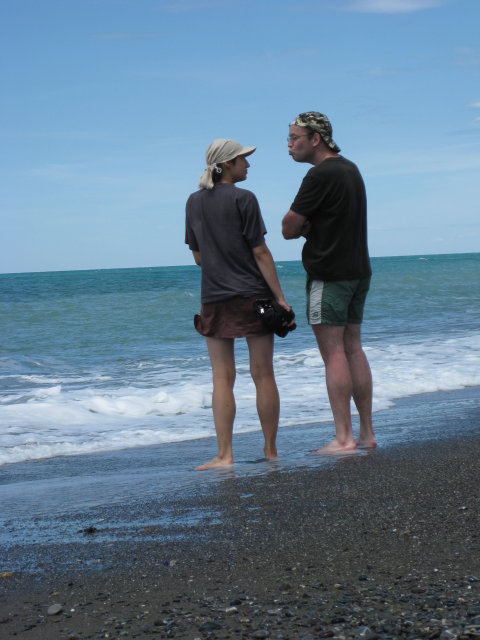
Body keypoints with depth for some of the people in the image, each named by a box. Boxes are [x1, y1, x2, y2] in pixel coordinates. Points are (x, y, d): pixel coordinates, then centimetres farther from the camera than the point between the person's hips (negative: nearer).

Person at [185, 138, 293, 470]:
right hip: (254, 296, -3)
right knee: (263, 374, 5)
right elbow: (260, 253, -10)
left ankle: (225, 454, -4)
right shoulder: (244, 199, -8)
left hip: (215, 299, 3)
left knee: (222, 378, 3)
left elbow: (197, 256, 11)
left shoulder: (194, 203, 7)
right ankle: (271, 450, 13)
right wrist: (280, 297, -7)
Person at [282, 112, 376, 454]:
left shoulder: (321, 175, -15)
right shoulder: (350, 169, 15)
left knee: (333, 352, -7)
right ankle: (367, 433, 12)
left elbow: (288, 229, -13)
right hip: (359, 269, 9)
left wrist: (300, 228, 8)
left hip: (328, 274, -9)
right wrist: (308, 226, 4)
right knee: (353, 348, 10)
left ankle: (344, 437, -7)